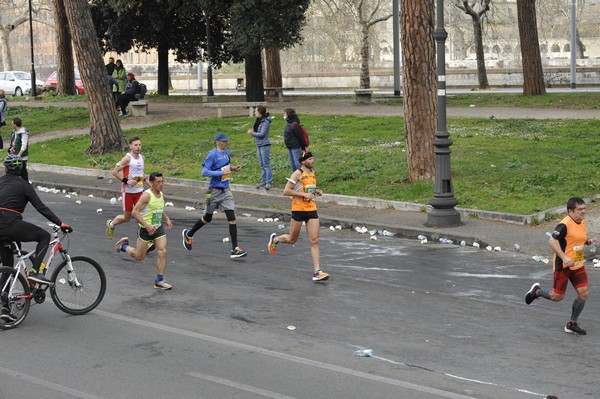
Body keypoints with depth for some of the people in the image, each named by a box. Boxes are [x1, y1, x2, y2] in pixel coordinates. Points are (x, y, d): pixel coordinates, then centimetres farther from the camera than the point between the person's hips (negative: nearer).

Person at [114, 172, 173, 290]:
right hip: (146, 229, -6)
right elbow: (135, 212, -20)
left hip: (159, 228, 6)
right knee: (139, 256, 8)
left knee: (162, 252, -9)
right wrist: (147, 225, -27)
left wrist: (166, 219, 13)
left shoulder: (161, 195, 7)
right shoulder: (147, 195, -18)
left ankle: (159, 281, -2)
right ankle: (124, 245, 37)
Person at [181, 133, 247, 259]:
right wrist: (221, 173, -24)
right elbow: (204, 172, -20)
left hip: (225, 191, 6)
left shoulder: (226, 153, 7)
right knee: (207, 218, 11)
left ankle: (234, 249, -7)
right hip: (215, 190, -6)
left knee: (232, 218, -6)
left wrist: (233, 168, 5)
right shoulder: (212, 154, -15)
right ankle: (188, 234, 37)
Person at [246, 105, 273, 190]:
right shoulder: (259, 121, 11)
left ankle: (269, 182, -1)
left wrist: (252, 133, -11)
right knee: (262, 165, 13)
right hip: (259, 145, 9)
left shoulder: (265, 122, -15)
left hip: (265, 145, -9)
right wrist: (252, 131, -2)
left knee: (266, 164, -5)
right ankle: (263, 181, 18)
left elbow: (262, 134, -19)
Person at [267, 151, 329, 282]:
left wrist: (316, 191, 9)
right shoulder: (298, 173, -11)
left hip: (312, 210, 6)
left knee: (314, 241, -5)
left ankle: (317, 272, -7)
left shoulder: (312, 172, 12)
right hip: (298, 210, -6)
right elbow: (286, 191, -16)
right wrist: (304, 194, -21)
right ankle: (275, 239, 42)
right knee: (292, 240, 10)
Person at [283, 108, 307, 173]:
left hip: (295, 147, -10)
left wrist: (303, 147, -13)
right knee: (292, 164, 15)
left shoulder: (294, 125, -20)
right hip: (290, 147, 10)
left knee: (297, 164, -9)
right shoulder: (288, 124, 10)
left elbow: (300, 136, -18)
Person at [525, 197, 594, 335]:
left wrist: (588, 241, 2)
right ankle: (537, 291, 32)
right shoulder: (565, 225, -20)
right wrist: (564, 257, -29)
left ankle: (572, 325, 11)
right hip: (563, 266, -7)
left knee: (584, 293, -3)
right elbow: (552, 241, -24)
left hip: (578, 266, 7)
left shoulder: (582, 222, 7)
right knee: (557, 297, 1)